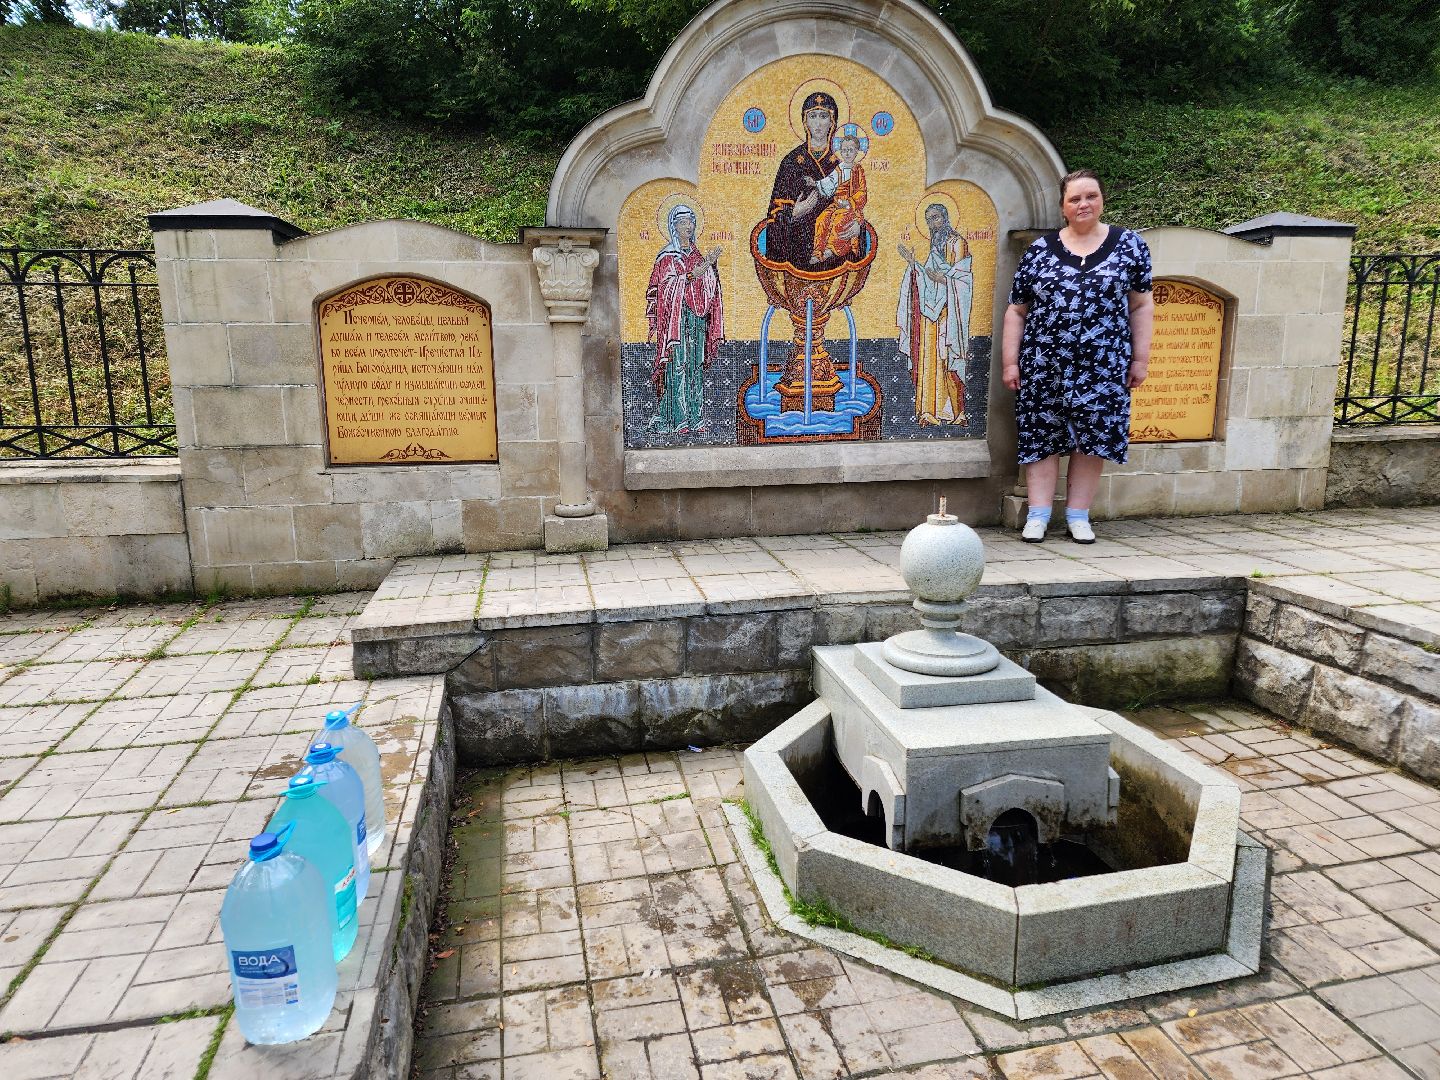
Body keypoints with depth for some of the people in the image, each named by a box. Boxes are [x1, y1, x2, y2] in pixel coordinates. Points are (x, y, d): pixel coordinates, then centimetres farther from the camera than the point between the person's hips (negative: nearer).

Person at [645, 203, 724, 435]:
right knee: (677, 367, -10)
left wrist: (711, 264, -5)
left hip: (697, 319, 6)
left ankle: (693, 418, 6)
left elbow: (708, 288, 10)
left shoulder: (697, 255, 17)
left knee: (695, 368, 4)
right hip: (676, 318, -6)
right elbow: (668, 286, -11)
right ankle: (676, 419, -10)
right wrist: (694, 273, -20)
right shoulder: (667, 256, 1)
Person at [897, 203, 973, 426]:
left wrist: (943, 278, -22)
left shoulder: (957, 242, -3)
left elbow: (962, 277, -10)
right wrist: (913, 263, 11)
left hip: (949, 310, -8)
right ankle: (933, 410, 6)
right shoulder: (935, 244, 20)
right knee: (930, 357, 4)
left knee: (947, 357, -10)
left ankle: (954, 411, -7)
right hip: (932, 310, 8)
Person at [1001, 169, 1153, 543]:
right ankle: (1038, 516, 10)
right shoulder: (1039, 250, 6)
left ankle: (1078, 516, 15)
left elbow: (1140, 306, 7)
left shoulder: (1129, 245, 7)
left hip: (1103, 367, 0)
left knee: (1092, 438, 4)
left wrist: (1140, 358, 2)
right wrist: (1010, 362, 1)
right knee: (1043, 436, 2)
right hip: (1044, 366, 0)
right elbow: (1016, 311, 7)